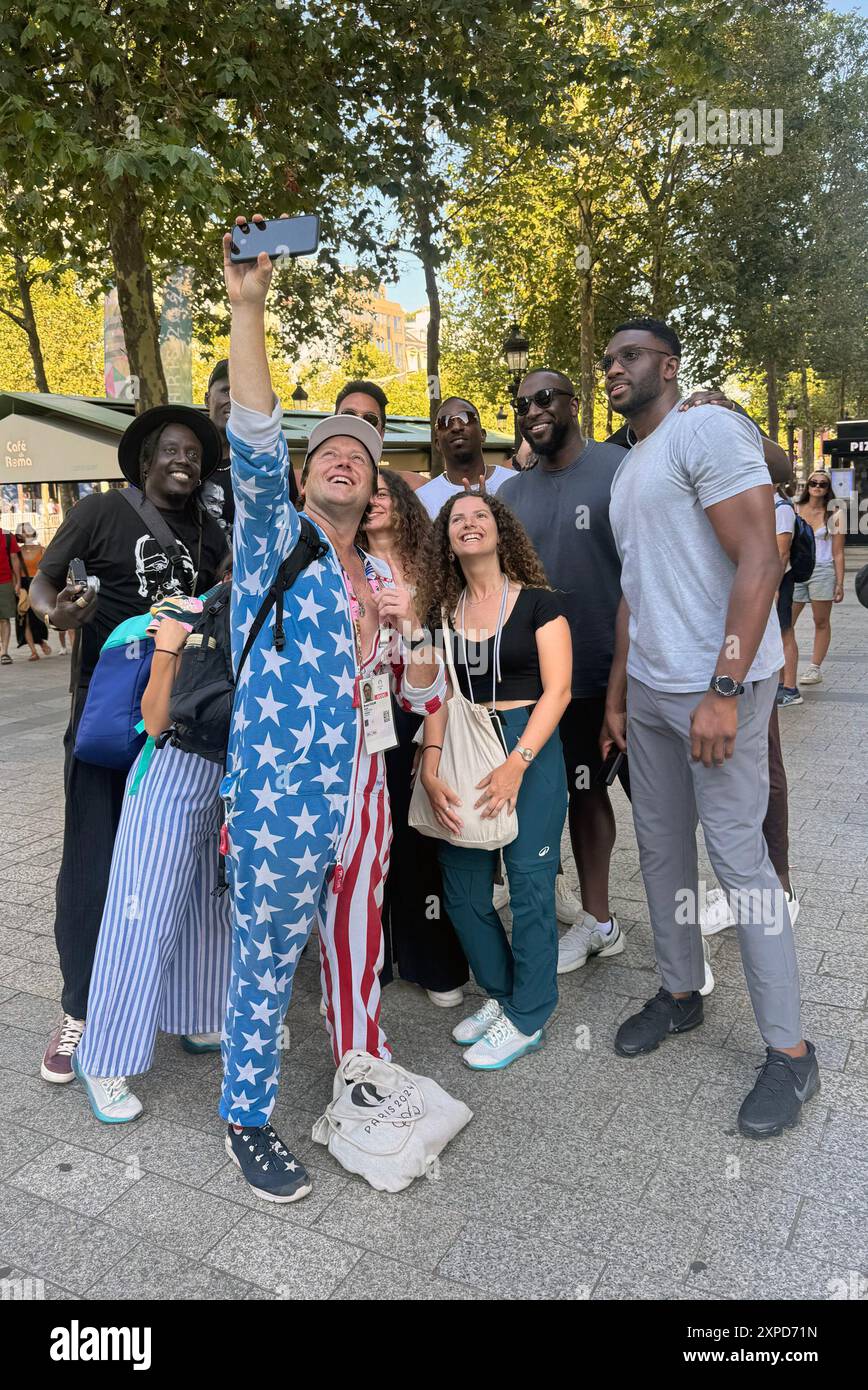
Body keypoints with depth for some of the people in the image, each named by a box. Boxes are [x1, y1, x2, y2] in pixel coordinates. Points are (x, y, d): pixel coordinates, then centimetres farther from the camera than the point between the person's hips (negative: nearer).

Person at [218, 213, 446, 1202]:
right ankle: (246, 1119, 26)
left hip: (360, 799, 5)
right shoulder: (274, 539, 1)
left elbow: (426, 699, 15)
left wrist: (409, 632, -5)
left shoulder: (384, 578, 14)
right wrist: (247, 306, -26)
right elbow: (252, 447, -18)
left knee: (357, 947, 19)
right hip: (278, 800, -5)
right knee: (265, 961, 6)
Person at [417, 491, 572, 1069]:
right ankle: (500, 994, 26)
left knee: (530, 881, -2)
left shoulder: (538, 603, 0)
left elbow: (557, 690, -6)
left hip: (529, 746, -4)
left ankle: (527, 1018, 14)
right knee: (463, 887, 5)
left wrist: (516, 764, -18)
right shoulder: (444, 611, 11)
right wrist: (430, 771, -11)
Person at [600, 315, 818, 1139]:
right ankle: (680, 992, 31)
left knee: (736, 856, -5)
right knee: (661, 844, 14)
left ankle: (789, 1053, 8)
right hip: (649, 688, 9)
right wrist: (616, 695, 17)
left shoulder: (708, 429, -9)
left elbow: (760, 560, -18)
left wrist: (722, 690, -24)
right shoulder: (627, 470, 18)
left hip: (717, 686, -8)